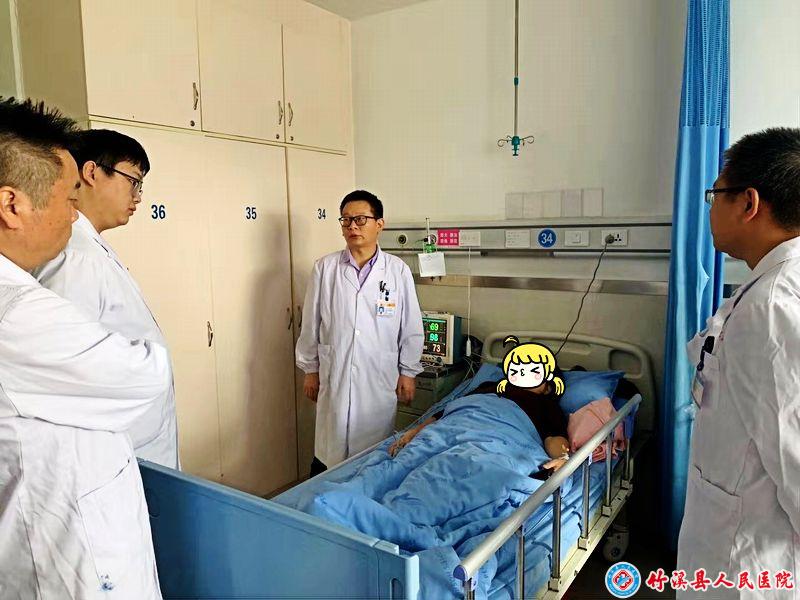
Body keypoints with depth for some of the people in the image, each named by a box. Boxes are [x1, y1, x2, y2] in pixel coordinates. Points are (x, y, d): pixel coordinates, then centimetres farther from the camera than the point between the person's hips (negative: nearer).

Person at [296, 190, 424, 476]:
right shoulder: (325, 268, 0)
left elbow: (411, 327, 2)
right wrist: (310, 369, 7)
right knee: (330, 451, 8)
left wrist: (408, 373, 3)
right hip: (334, 376, 1)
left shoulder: (398, 271, -2)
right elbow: (311, 323, 5)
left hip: (380, 379, 0)